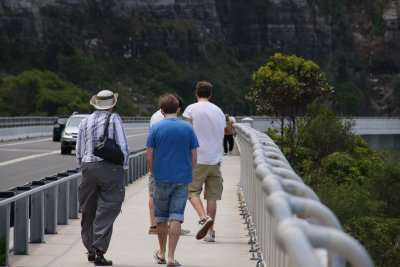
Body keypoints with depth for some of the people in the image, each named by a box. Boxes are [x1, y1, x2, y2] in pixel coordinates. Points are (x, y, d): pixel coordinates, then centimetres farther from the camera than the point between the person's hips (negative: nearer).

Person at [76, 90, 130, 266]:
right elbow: (123, 147, -8)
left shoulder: (85, 122, 10)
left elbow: (79, 152, 11)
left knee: (88, 211, 14)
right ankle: (99, 252, -10)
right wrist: (124, 167, 3)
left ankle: (90, 250, 24)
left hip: (88, 167, 4)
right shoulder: (114, 119, -2)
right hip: (110, 167, -4)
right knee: (107, 211, -2)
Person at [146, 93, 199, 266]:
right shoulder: (188, 128, -1)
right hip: (182, 180, 0)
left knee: (161, 217, 14)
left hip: (162, 179, 0)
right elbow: (194, 157, 1)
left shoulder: (156, 128, -3)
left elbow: (149, 157, -2)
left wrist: (154, 174, 11)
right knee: (176, 217, 0)